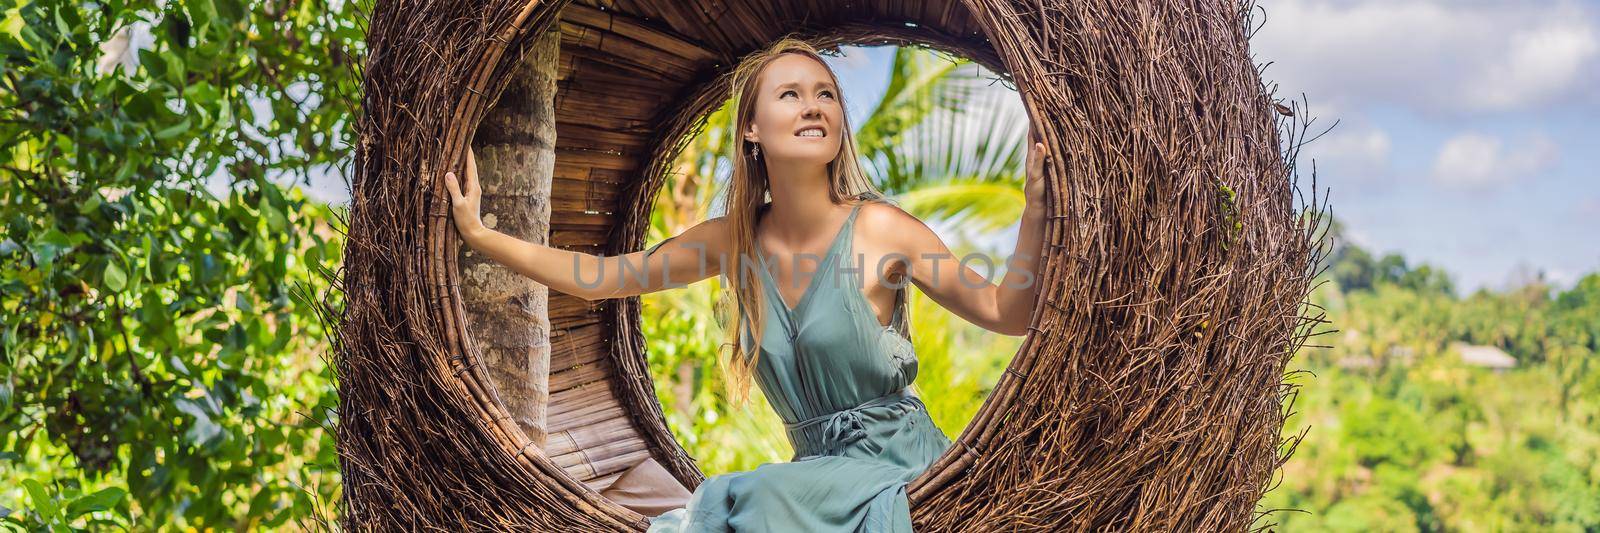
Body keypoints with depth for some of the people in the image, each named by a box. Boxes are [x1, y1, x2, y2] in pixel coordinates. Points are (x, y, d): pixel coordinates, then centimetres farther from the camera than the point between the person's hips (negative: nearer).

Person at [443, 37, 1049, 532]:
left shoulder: (878, 228, -10)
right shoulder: (733, 239, 3)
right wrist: (480, 234, 4)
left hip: (899, 464, -4)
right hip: (817, 467, 4)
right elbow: (596, 277, 9)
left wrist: (1036, 206, -21)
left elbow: (1006, 314, -7)